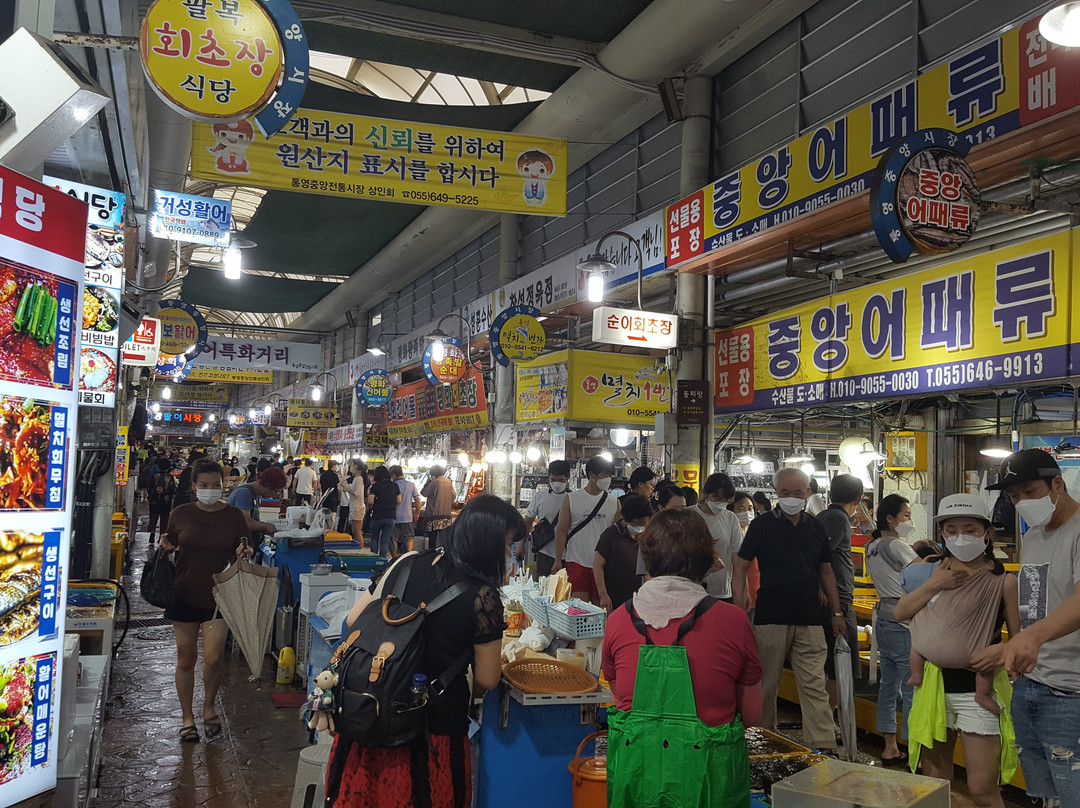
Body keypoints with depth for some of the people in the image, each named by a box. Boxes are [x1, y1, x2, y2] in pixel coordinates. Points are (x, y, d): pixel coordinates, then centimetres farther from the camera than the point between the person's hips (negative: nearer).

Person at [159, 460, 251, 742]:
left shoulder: (234, 515, -1)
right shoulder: (180, 514, 0)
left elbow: (240, 556, 7)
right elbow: (171, 548, 12)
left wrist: (244, 552, -15)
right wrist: (165, 545, -9)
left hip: (218, 596, -1)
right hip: (185, 595, 1)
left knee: (212, 658, -9)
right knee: (186, 659, 9)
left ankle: (209, 707, 19)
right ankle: (187, 717, 27)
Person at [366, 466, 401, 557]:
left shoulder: (375, 486, -8)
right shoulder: (395, 486, 3)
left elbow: (370, 502, -15)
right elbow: (399, 501, 6)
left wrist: (370, 506, 7)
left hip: (377, 516, -3)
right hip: (391, 516, 3)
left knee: (374, 539, 15)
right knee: (385, 541, 7)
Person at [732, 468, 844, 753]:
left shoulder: (816, 527, 10)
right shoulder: (762, 525, -1)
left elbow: (826, 571, 19)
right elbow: (740, 566, -1)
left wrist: (836, 612, 15)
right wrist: (740, 611, -9)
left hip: (810, 621, 2)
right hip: (770, 619, -2)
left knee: (815, 686, -1)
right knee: (765, 684, 8)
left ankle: (825, 748, 2)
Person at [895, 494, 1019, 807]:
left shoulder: (1003, 580, -8)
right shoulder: (936, 570, 5)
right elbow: (900, 613, 0)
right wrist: (934, 584, -10)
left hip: (977, 689, -4)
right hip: (934, 684, 4)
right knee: (933, 782, 15)